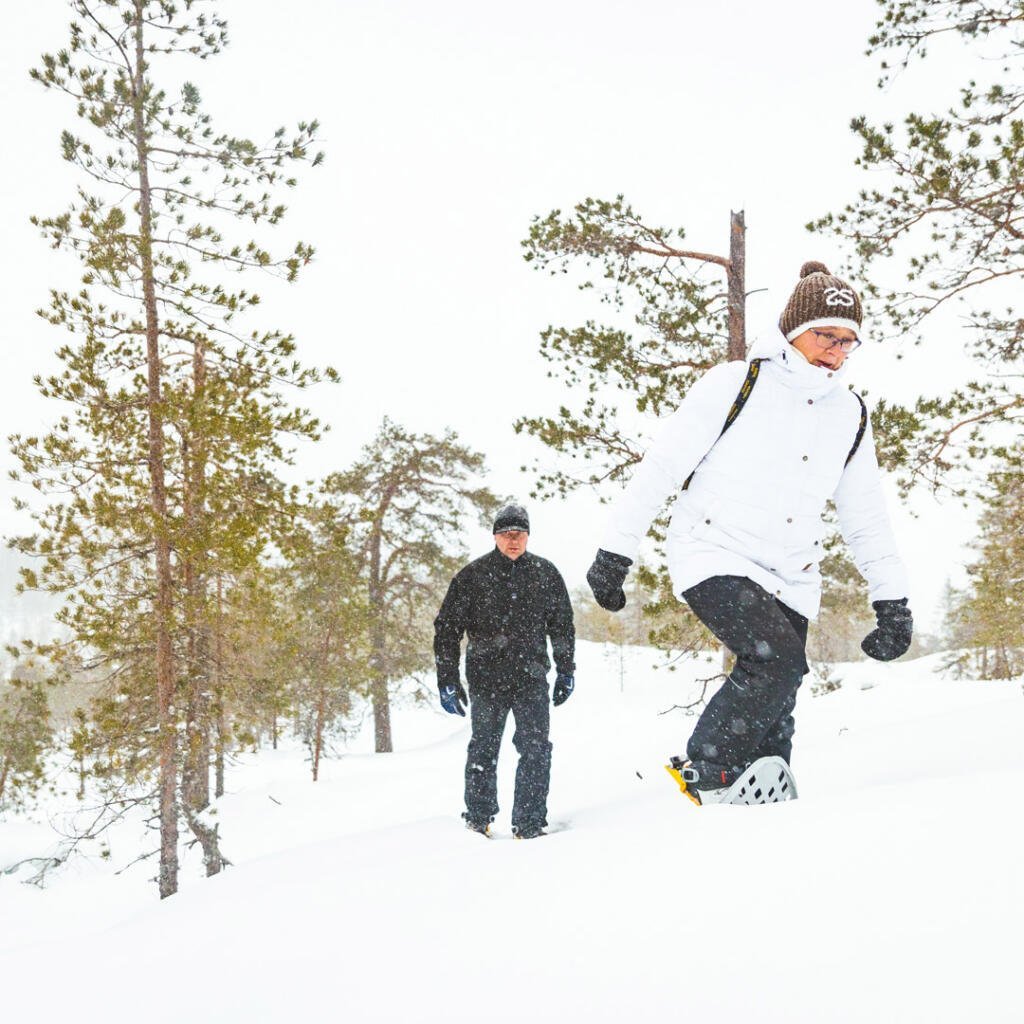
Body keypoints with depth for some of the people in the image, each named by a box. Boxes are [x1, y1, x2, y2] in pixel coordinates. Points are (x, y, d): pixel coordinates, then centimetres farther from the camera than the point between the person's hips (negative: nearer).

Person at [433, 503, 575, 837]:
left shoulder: (545, 574, 8)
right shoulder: (473, 576, 0)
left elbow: (562, 625, 18)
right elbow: (446, 628, 2)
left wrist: (566, 672, 15)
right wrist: (447, 681, -2)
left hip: (531, 675, 1)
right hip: (486, 676, -1)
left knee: (536, 749, -7)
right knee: (484, 749, 7)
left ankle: (530, 824, -1)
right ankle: (478, 818, 23)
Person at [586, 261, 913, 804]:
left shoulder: (850, 416, 10)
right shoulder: (736, 383, -7)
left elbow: (867, 519, 18)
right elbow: (661, 466, -6)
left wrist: (893, 601, 12)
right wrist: (615, 551, -8)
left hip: (789, 578, 6)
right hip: (713, 555, -5)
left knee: (774, 712, 2)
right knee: (775, 656, -26)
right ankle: (707, 774, -9)